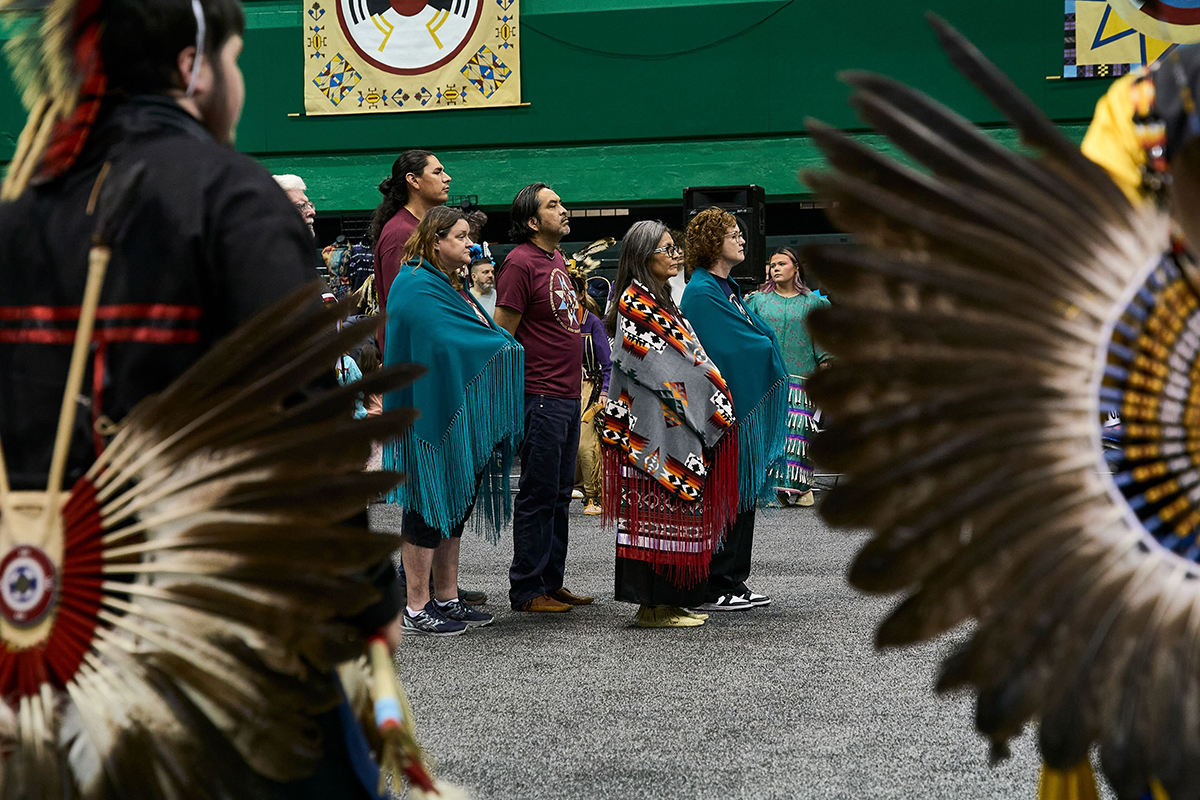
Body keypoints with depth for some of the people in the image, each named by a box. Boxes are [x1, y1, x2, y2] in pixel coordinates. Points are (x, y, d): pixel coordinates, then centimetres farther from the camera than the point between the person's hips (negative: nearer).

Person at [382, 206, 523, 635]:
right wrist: (507, 350, -11)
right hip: (432, 418, -10)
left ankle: (447, 599, 20)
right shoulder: (418, 289, -14)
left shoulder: (451, 286, 17)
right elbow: (442, 343, -21)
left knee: (454, 507, 13)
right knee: (429, 508, -5)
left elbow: (486, 333, 19)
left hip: (460, 418, 10)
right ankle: (417, 610, 0)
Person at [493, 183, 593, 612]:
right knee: (538, 496, -4)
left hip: (568, 395, 9)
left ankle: (552, 582, 20)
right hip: (541, 396, -9)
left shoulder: (557, 259, 15)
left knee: (559, 495, 13)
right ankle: (527, 589, 3)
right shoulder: (521, 262, -13)